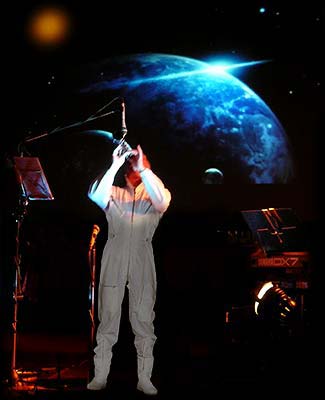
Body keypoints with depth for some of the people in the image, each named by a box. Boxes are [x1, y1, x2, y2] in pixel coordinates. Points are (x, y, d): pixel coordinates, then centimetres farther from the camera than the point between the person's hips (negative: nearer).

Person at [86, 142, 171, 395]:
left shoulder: (152, 197, 9)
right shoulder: (114, 194, 11)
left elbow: (163, 200, -15)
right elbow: (97, 195, -11)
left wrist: (143, 167, -18)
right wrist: (114, 165, -16)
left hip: (142, 265, 0)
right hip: (114, 264, 1)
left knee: (144, 322, -1)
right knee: (108, 319, 0)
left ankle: (144, 378, 3)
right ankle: (100, 376, 4)